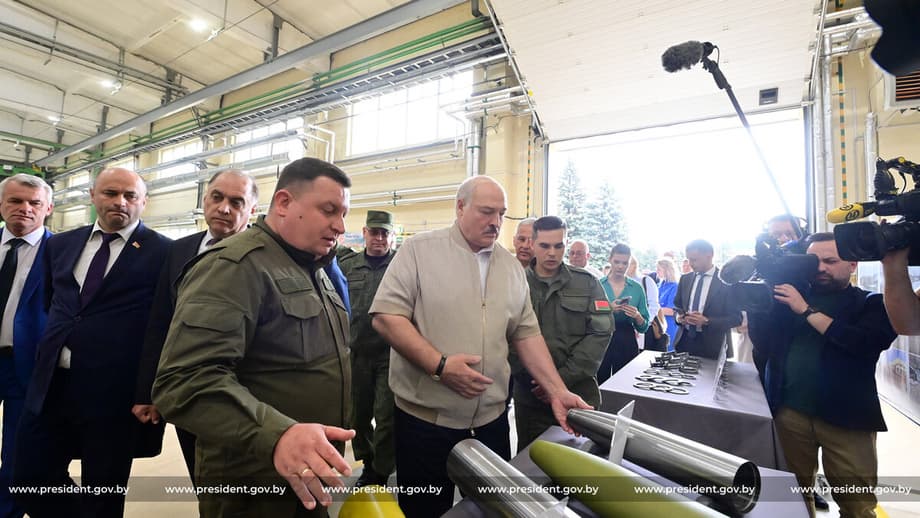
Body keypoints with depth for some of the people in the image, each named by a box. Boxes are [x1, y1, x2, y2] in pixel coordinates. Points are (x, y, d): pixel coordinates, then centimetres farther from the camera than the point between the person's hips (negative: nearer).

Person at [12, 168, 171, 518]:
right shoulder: (60, 244, 9)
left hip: (114, 393, -5)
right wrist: (49, 351, 14)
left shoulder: (163, 252, -9)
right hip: (51, 385, 5)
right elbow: (52, 304, 23)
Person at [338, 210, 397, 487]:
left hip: (390, 355, -4)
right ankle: (368, 465, 40)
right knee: (359, 414, 17)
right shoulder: (348, 265, 5)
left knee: (386, 417, 3)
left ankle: (381, 475, 24)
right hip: (356, 353, 4)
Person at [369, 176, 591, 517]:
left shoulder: (512, 267, 8)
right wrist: (440, 365, -22)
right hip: (425, 418, -4)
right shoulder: (419, 250, -8)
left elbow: (526, 334, 9)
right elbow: (386, 316, -14)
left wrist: (557, 392, 1)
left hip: (491, 419, 5)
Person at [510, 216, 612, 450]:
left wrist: (564, 378, -12)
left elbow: (600, 332, -4)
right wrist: (526, 377, -17)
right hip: (529, 397, 0)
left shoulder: (586, 284, 3)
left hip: (578, 394, 1)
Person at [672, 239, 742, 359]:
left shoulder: (727, 280, -9)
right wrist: (678, 316, -7)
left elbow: (736, 318, -9)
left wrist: (706, 321, -22)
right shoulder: (685, 279, 6)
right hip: (684, 340, 4)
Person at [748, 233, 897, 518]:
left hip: (846, 417, -2)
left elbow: (865, 343, -15)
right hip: (790, 412, 2)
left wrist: (807, 310, -17)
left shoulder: (872, 304, 4)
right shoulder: (792, 296, 9)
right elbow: (764, 343, 1)